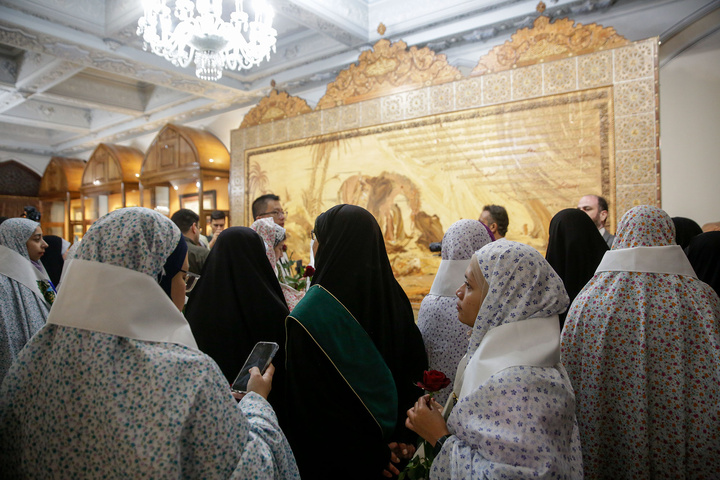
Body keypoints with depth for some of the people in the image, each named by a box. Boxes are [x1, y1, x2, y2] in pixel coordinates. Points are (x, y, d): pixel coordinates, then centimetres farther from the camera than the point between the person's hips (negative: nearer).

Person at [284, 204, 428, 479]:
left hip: (327, 457, -4)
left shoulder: (308, 315, -25)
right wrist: (403, 437, 4)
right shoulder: (395, 299, -8)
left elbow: (301, 400, -22)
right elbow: (417, 375, -1)